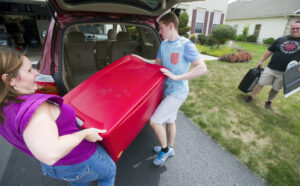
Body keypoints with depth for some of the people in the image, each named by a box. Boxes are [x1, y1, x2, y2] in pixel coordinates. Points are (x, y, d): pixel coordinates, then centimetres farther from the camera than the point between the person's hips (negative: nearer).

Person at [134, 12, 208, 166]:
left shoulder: (186, 45, -17)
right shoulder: (163, 44, 6)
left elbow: (202, 69, -25)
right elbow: (158, 63, 17)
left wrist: (176, 77, -30)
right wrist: (141, 60, 7)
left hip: (177, 92, -7)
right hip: (167, 89, 8)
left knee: (154, 121, -11)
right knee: (169, 120, 20)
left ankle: (165, 150, 17)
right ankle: (169, 148, 43)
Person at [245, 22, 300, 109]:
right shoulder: (281, 39, 8)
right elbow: (270, 51, 11)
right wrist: (261, 61, 6)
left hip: (285, 72, 0)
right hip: (271, 69, 1)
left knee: (275, 89, 8)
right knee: (260, 84, -1)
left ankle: (269, 101, 27)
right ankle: (251, 97, 13)